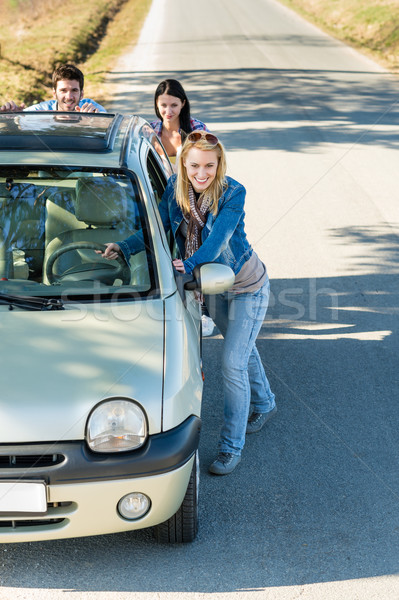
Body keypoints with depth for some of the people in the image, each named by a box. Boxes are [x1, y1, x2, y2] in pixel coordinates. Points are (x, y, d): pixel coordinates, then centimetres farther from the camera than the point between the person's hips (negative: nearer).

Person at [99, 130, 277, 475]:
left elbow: (218, 237, -36)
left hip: (247, 287, -6)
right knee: (242, 347, 25)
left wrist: (190, 264, -51)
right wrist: (124, 248, -22)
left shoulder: (233, 193, -26)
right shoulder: (175, 188, -11)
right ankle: (265, 404, 51)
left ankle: (232, 446, 6)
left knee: (233, 363, -8)